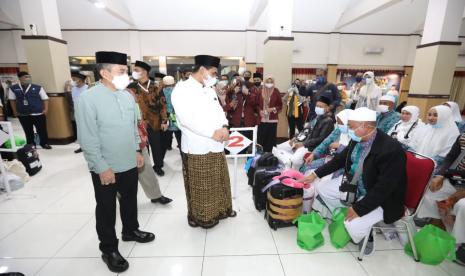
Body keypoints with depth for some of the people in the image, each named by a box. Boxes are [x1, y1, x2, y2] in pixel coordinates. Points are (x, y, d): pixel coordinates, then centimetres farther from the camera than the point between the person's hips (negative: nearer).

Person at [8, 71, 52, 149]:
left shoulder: (38, 87, -2)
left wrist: (46, 109, -9)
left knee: (42, 129, 2)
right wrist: (15, 111, 8)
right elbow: (12, 100, 12)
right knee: (28, 131, 12)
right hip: (23, 114, 2)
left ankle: (44, 143, 17)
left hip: (38, 113, -2)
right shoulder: (13, 88, 5)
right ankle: (30, 144, 24)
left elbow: (45, 99, -1)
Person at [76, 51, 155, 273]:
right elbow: (87, 139, -17)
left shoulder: (127, 96, 2)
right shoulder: (88, 98, -16)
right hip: (106, 168, -5)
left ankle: (130, 231, 46)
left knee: (129, 200, 22)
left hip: (129, 163, 6)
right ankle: (108, 249, 32)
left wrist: (137, 150, 11)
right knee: (107, 209, 12)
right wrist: (102, 167, -16)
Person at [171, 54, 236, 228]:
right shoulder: (182, 90, -12)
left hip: (216, 145, 8)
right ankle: (200, 216, 29)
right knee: (200, 186, 8)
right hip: (197, 147, -7)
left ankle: (220, 209, 39)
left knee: (219, 181, 19)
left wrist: (224, 126, -8)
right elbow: (187, 118, -22)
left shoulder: (209, 90, 14)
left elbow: (218, 110, 13)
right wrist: (213, 133, -20)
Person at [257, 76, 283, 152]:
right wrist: (260, 111, -5)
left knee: (271, 138, 3)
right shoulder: (260, 92, 5)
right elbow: (257, 104, 12)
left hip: (272, 119, -1)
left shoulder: (276, 92, 1)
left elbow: (280, 105, 5)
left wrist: (273, 109, -11)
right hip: (262, 119, 1)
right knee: (261, 138, 2)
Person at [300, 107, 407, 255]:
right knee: (321, 187, 3)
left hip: (381, 199, -7)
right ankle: (342, 217, 19)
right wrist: (315, 174, 3)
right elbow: (340, 159, 6)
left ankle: (366, 236, 12)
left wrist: (358, 209, -26)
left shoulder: (391, 149, -30)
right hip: (354, 186, 7)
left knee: (353, 225, -25)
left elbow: (384, 188, -29)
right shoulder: (357, 140, -8)